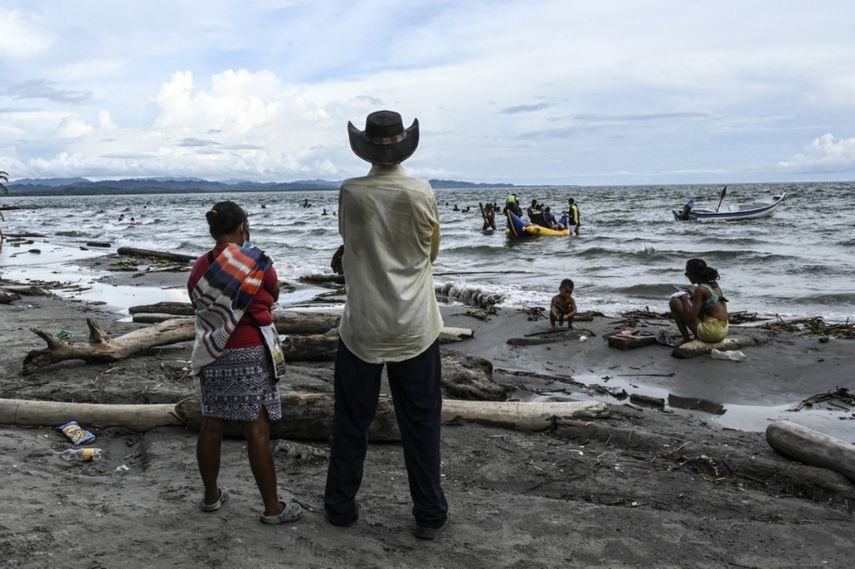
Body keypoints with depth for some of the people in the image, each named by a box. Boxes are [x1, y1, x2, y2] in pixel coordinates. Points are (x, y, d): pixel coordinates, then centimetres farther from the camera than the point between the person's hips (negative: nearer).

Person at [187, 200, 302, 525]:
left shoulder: (200, 267, 4)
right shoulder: (257, 262, -10)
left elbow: (198, 304, 9)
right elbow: (273, 297, 5)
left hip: (213, 355, 5)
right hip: (250, 355, -5)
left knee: (211, 427, 14)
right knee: (257, 431, -1)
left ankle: (211, 496, 29)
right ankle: (272, 508, 8)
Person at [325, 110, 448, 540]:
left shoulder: (350, 192, -7)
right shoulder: (421, 193, -8)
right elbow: (431, 253, 6)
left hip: (362, 326, 0)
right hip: (414, 326, 0)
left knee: (351, 420, 14)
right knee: (420, 422, 10)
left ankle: (341, 506, 25)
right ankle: (429, 515, 16)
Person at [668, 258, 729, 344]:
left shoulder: (700, 289, -15)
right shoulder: (714, 284, 9)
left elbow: (691, 317, -16)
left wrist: (685, 299, -3)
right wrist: (693, 296, 17)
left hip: (711, 333, -9)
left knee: (674, 302, -4)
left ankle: (686, 339, 3)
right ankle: (698, 337, 21)